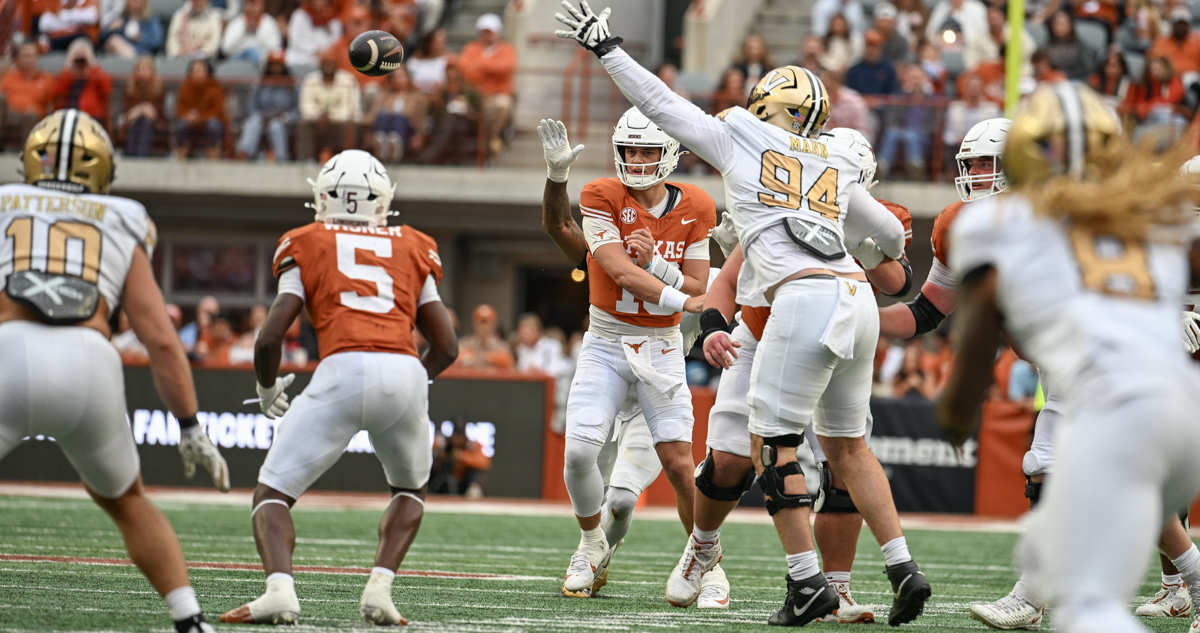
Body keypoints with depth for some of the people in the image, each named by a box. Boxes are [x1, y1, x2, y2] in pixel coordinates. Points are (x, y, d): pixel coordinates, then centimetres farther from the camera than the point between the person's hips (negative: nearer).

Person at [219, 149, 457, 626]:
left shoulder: (307, 246, 17)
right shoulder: (412, 249, 24)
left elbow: (270, 337, 8)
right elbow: (446, 346, 23)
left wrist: (268, 389, 27)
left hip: (342, 372, -3)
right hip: (404, 373, 3)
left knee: (273, 495, 9)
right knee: (410, 490, 30)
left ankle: (279, 589, -17)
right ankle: (380, 587, 10)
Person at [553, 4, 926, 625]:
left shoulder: (739, 138, 10)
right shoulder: (836, 167, 23)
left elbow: (661, 104, 15)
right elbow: (890, 233, 36)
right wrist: (887, 250, 58)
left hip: (805, 298, -6)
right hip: (857, 300, 6)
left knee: (772, 442, 1)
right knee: (846, 444, 17)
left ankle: (807, 581, -5)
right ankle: (903, 568, 11)